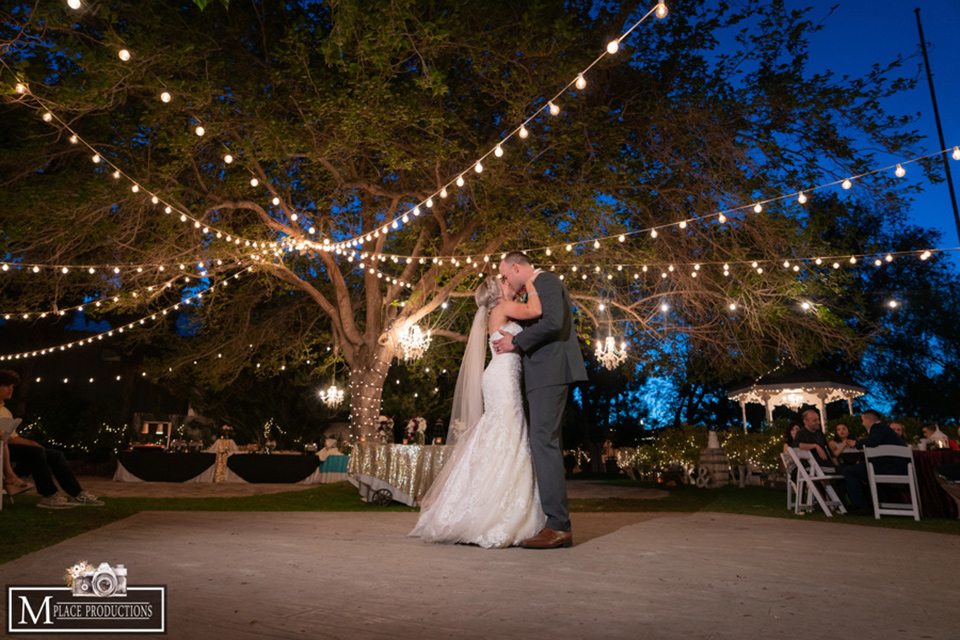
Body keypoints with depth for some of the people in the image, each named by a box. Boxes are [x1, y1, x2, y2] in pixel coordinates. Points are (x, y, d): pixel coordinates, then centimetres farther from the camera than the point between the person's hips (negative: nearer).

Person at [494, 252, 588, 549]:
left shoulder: (546, 281, -5)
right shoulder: (541, 286, 26)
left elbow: (553, 322, -20)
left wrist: (516, 341, -12)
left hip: (550, 371, -11)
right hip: (548, 375, 11)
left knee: (544, 441, -15)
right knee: (546, 442, 10)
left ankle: (558, 526, -14)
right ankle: (557, 522, 15)